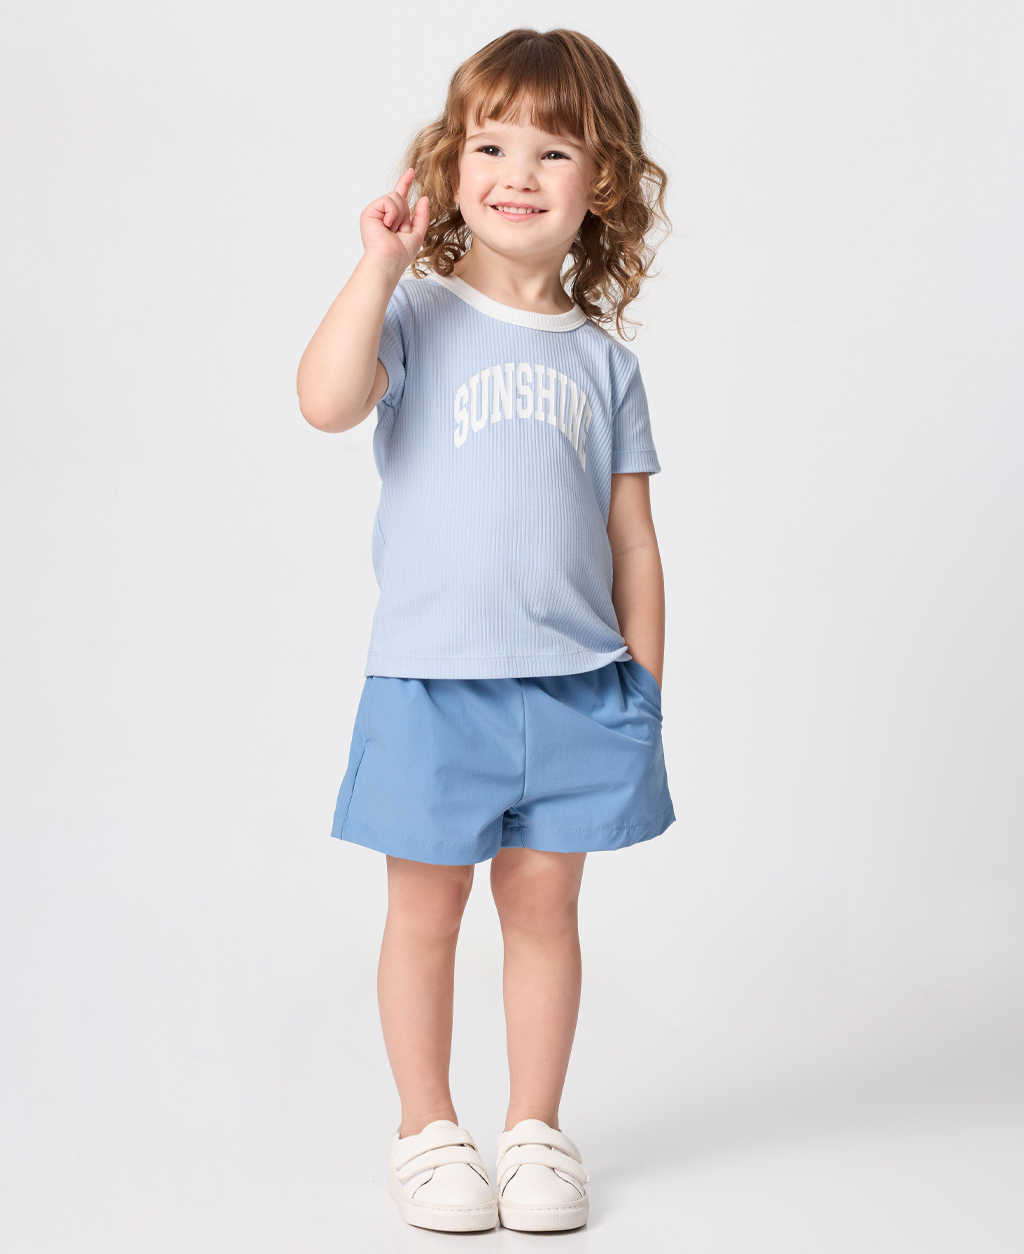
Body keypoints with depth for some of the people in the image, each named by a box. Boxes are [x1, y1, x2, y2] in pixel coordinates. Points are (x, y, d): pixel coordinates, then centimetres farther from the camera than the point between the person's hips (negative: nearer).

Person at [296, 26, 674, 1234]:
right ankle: (426, 1129, 23)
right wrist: (380, 263, -20)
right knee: (425, 910, 7)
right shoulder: (416, 315, -2)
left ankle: (536, 1129, 24)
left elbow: (632, 540, 9)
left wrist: (644, 687, 7)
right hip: (432, 679, -2)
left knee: (543, 904, 10)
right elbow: (326, 400, -23)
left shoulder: (602, 359, 7)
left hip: (575, 682, 3)